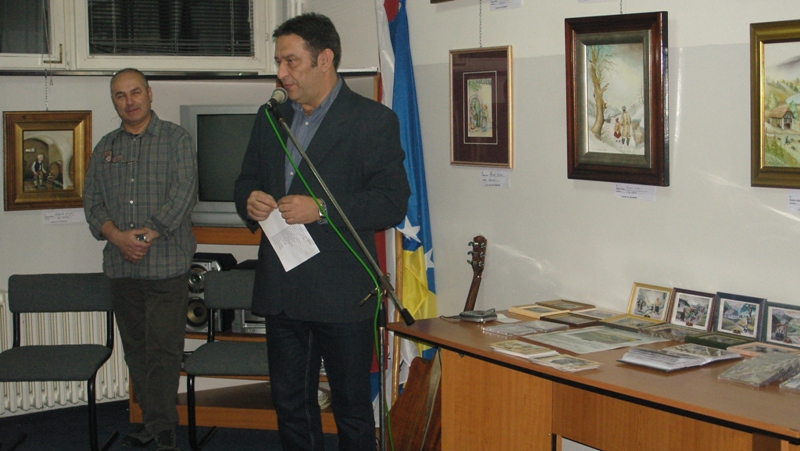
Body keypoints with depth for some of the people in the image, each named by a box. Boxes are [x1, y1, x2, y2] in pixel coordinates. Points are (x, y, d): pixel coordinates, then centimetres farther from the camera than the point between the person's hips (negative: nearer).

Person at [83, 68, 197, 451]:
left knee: (163, 348, -5)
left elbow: (183, 192, -9)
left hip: (167, 264, -5)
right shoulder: (104, 148, 15)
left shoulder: (175, 139, 2)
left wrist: (147, 235, -15)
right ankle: (150, 420, 19)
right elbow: (91, 200, 9)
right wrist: (116, 235, -9)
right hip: (120, 266, 5)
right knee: (135, 348, 9)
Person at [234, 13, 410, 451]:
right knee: (290, 402, 14)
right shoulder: (270, 117, 13)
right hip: (281, 290, 6)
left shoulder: (373, 120, -5)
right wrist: (249, 201, -5)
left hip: (342, 295, -5)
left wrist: (322, 209, -22)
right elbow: (246, 181, 20)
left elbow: (393, 201, -12)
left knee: (351, 406, 6)